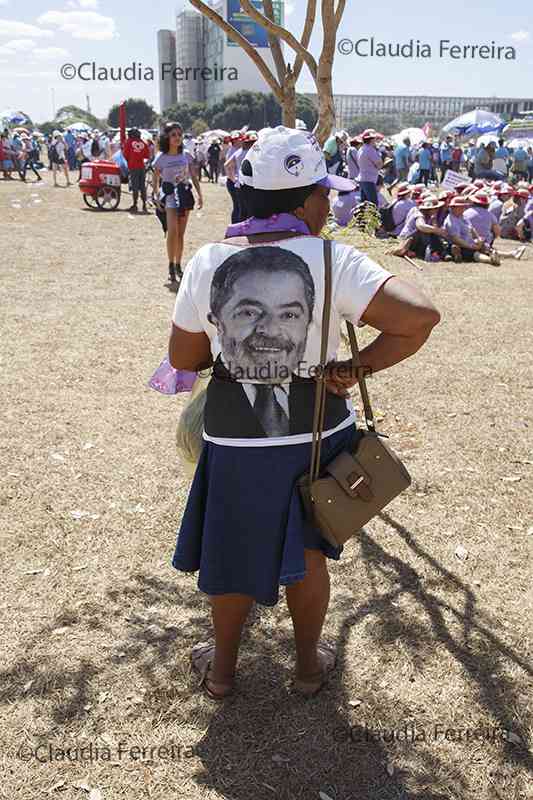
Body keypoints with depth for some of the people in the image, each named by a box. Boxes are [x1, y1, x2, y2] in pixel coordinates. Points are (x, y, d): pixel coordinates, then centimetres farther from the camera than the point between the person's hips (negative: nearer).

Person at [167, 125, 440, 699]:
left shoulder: (207, 262, -10)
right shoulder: (330, 260, -16)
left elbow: (182, 358, -1)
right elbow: (420, 316, -25)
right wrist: (359, 367, -14)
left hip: (236, 439, 1)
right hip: (316, 435, -1)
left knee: (232, 554, 23)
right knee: (307, 553, 23)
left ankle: (221, 669, 43)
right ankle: (309, 665, 42)